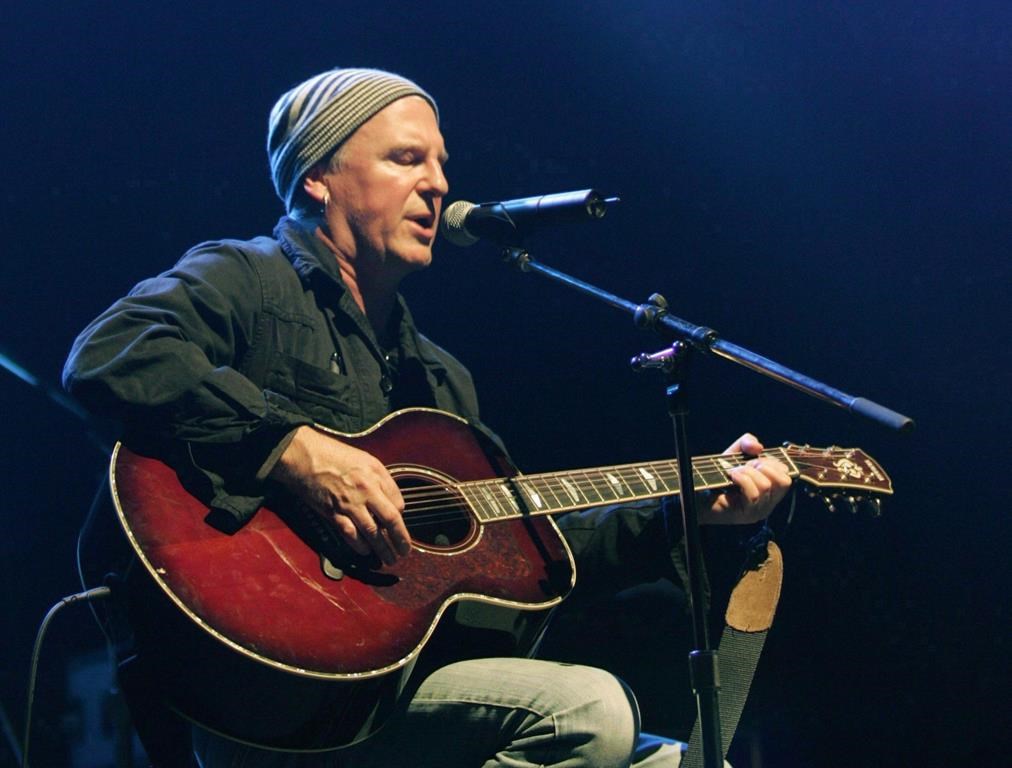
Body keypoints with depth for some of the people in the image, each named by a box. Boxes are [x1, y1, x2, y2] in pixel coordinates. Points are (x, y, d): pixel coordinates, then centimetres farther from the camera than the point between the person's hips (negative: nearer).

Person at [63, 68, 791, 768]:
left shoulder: (439, 376, 24)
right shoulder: (246, 280, 0)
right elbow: (108, 355, -20)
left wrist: (699, 510, 16)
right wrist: (294, 446, -26)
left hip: (415, 677, 8)